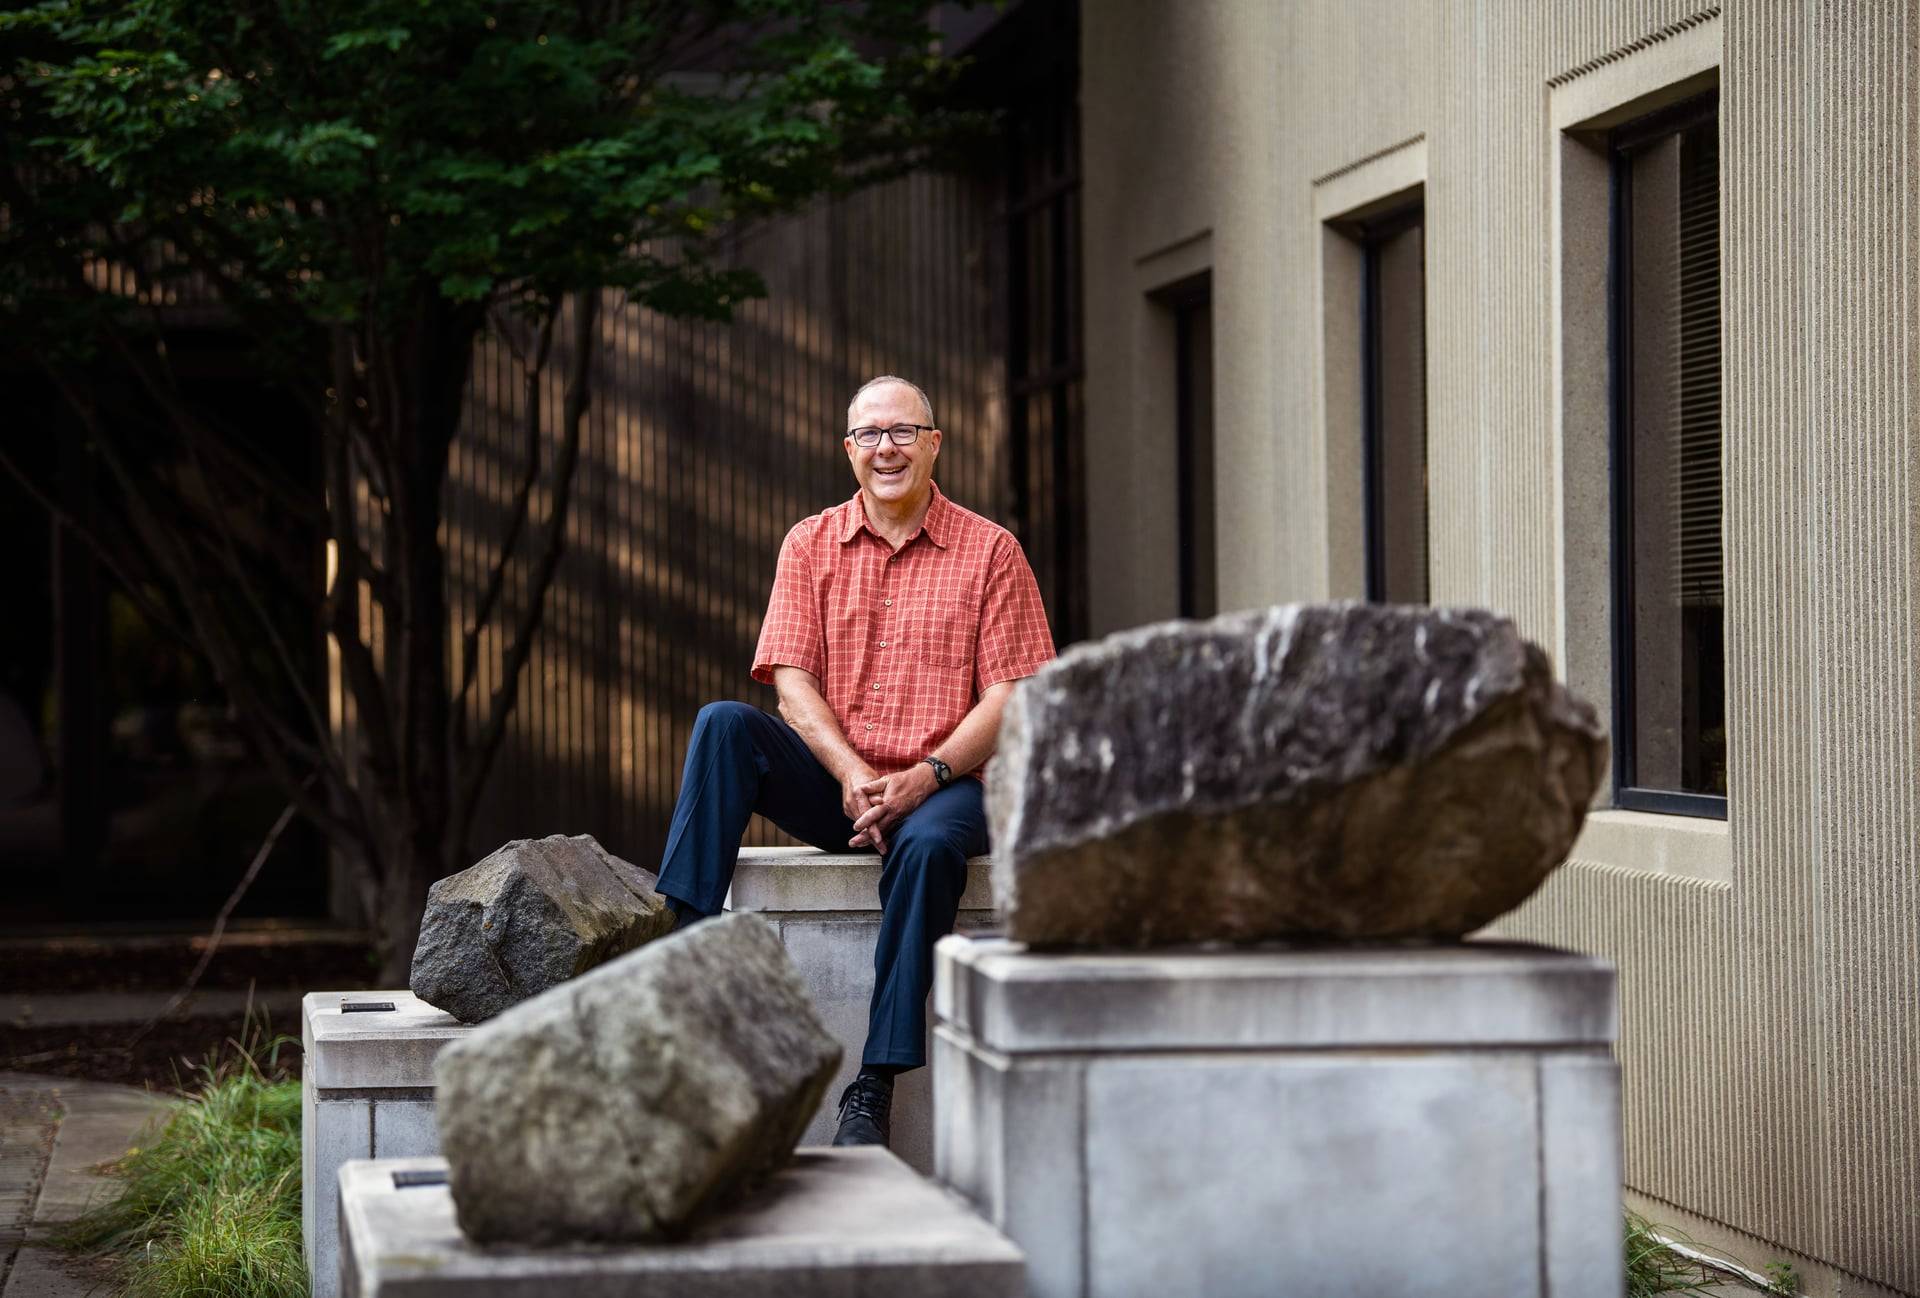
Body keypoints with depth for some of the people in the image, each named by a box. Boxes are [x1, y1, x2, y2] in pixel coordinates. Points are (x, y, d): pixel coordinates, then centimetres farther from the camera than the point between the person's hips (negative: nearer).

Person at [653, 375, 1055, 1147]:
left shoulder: (989, 551, 4)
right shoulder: (810, 545, 11)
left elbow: (1008, 696, -2)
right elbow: (792, 682, 2)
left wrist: (924, 776, -17)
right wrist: (852, 775, -15)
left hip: (941, 785, -2)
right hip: (830, 783, 3)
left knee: (928, 844, -37)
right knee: (722, 725, -23)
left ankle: (874, 1088, -34)